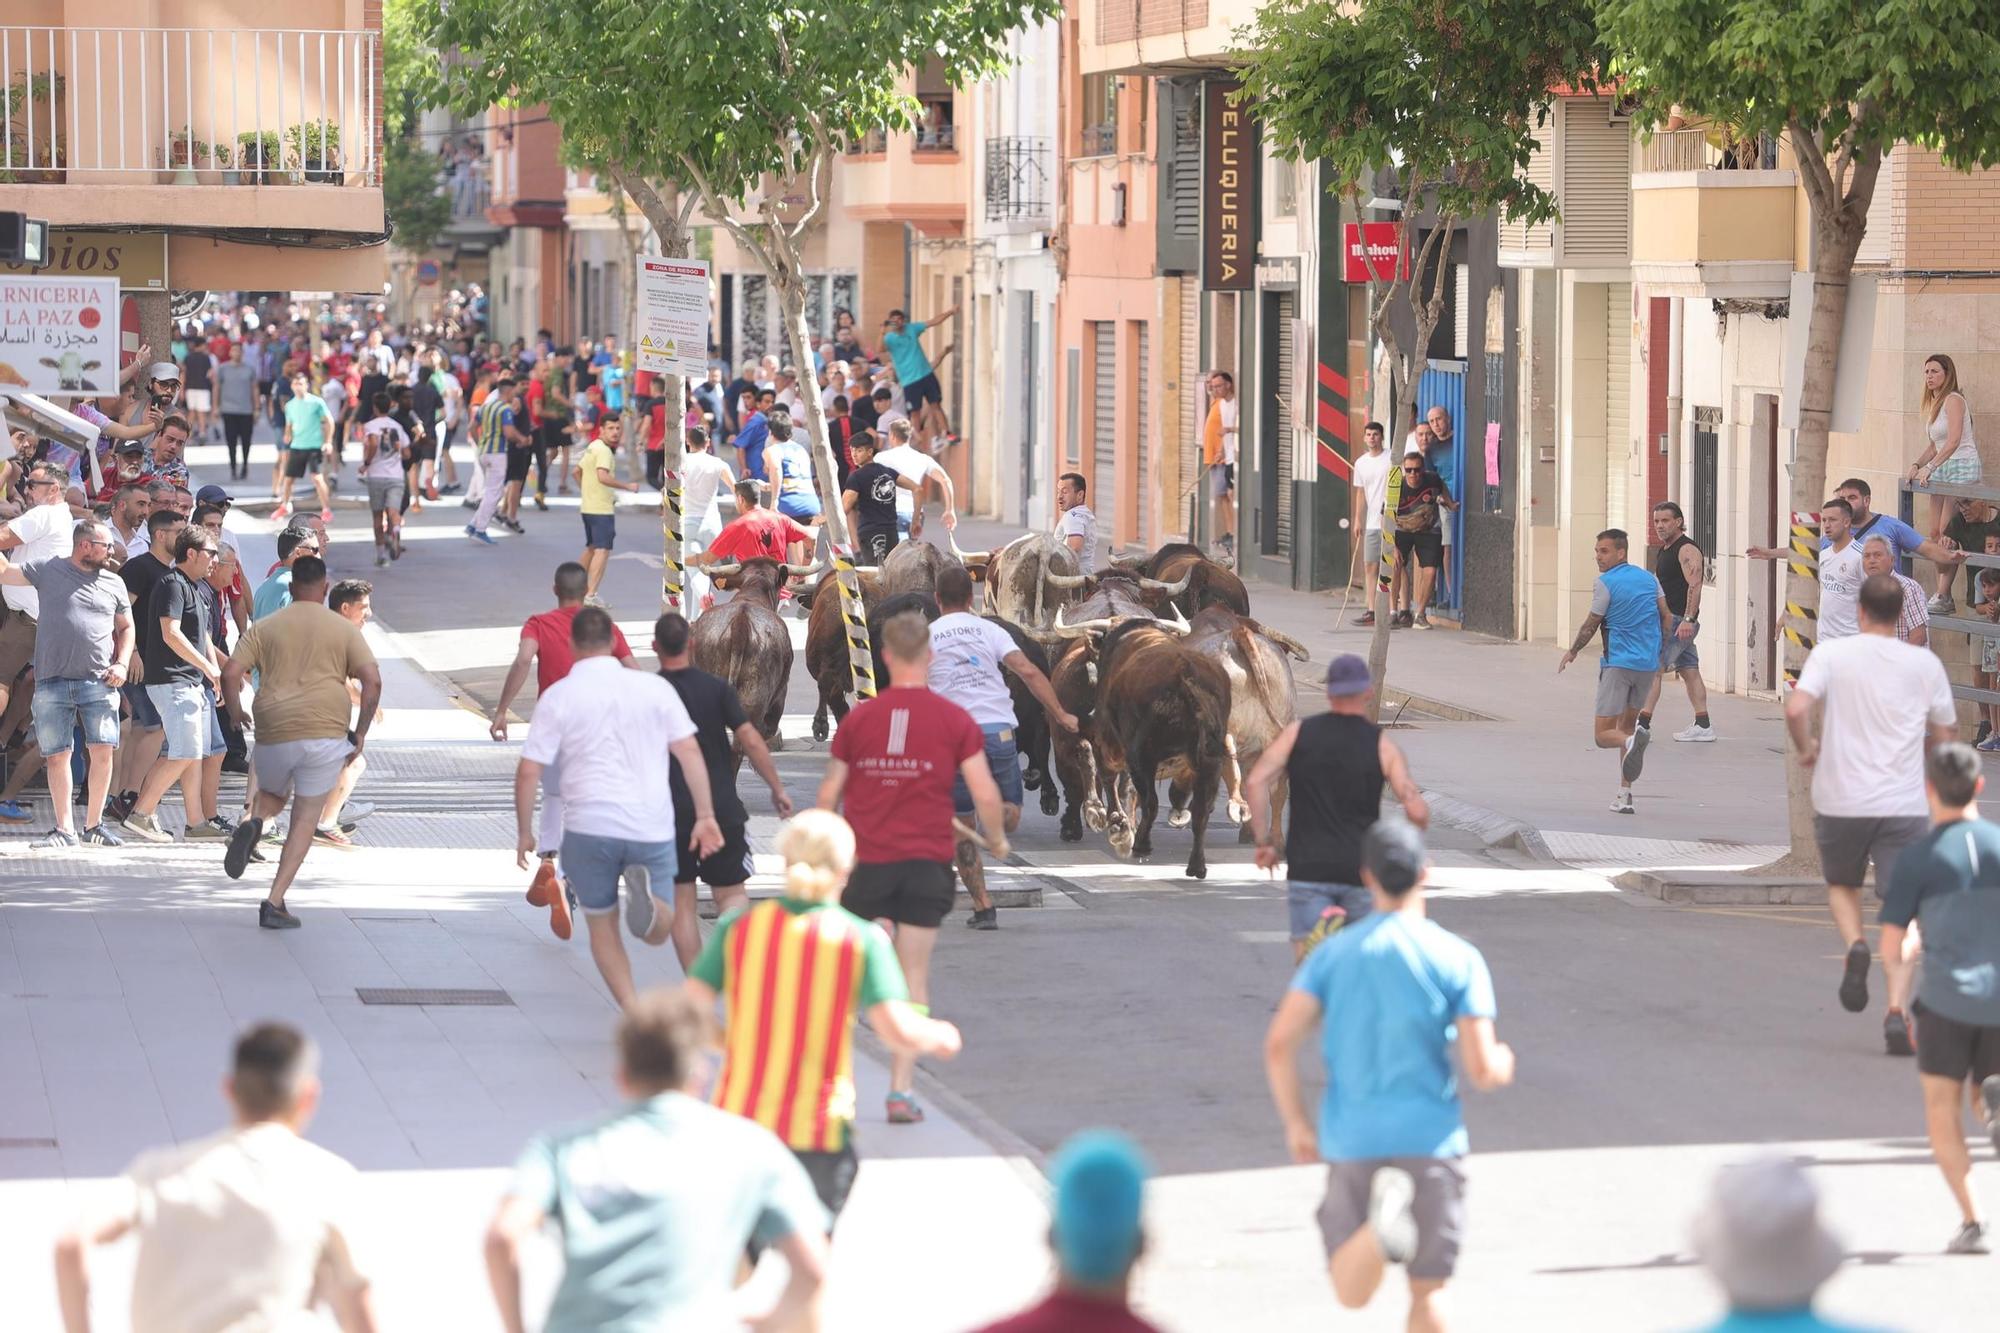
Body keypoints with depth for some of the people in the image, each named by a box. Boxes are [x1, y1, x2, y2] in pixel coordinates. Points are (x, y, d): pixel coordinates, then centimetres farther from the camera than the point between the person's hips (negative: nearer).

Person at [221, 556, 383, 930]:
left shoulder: (264, 628, 8)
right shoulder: (345, 629, 7)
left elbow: (230, 673, -2)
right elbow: (372, 680, -2)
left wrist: (236, 714, 14)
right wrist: (361, 732, 5)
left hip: (274, 733, 1)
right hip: (326, 733, -1)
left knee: (272, 795, 29)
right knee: (305, 819, 7)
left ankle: (252, 823, -6)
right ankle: (275, 902, -4)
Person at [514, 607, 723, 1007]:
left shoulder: (557, 697, 0)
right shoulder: (655, 688, 4)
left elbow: (529, 772, -1)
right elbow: (690, 753, 1)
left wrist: (524, 832, 11)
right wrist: (705, 816, 6)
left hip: (590, 827, -1)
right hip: (652, 827, 1)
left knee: (602, 927, 17)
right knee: (658, 933, 9)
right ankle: (647, 892, -25)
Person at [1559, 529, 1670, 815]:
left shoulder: (1605, 583, -7)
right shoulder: (1649, 578, 10)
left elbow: (1591, 624, -1)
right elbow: (1667, 617, 11)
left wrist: (1572, 652, 15)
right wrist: (1662, 654, 22)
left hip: (1619, 663, -6)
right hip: (1648, 664, 6)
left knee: (1604, 734, -3)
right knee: (1627, 724, 19)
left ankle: (1631, 741, -38)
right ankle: (1624, 794, 12)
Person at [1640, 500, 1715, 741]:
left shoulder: (1687, 550, -12)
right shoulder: (1664, 551, 19)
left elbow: (1695, 585, -22)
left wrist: (1688, 619, -30)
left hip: (1678, 621, -10)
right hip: (1667, 620, 10)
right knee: (1689, 671, 10)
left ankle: (1643, 724, -16)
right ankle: (1702, 726, 12)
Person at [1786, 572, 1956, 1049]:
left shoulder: (1830, 653, -3)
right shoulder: (1925, 664, 2)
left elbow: (1795, 709, -16)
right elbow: (1944, 736, 7)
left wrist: (1805, 748, 3)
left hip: (1840, 800, 0)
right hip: (1904, 804, 0)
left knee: (1842, 885, 25)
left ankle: (1854, 945, -5)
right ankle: (1896, 1013, -11)